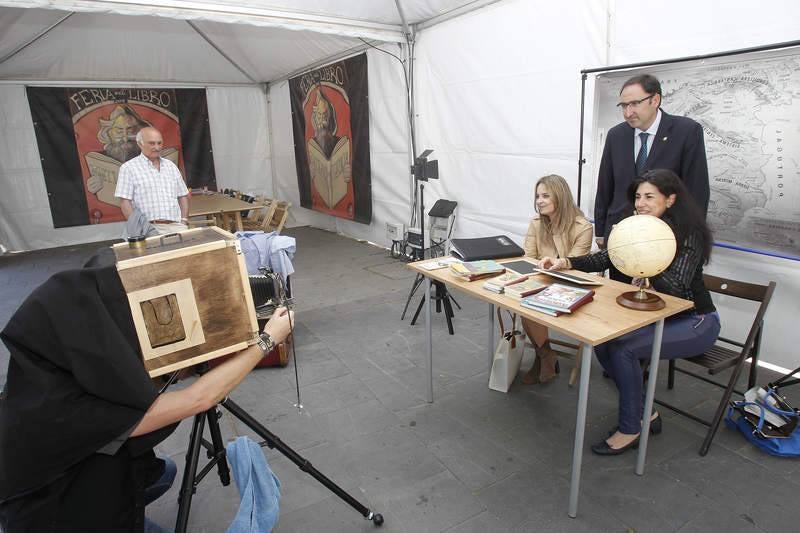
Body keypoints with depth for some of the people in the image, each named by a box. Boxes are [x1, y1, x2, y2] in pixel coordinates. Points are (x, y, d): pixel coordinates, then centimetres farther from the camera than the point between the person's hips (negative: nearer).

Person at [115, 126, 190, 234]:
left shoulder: (171, 166, 18)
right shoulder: (128, 168, 5)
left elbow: (183, 196, 20)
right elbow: (125, 202, 0)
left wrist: (183, 221, 7)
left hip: (176, 226, 3)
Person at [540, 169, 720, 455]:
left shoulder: (690, 233, -20)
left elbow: (675, 289, -28)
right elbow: (603, 259, -4)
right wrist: (565, 262, -19)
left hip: (696, 321, -7)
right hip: (660, 315, 7)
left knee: (622, 347, -26)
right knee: (602, 341, -13)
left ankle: (631, 428, -6)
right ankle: (643, 414, 5)